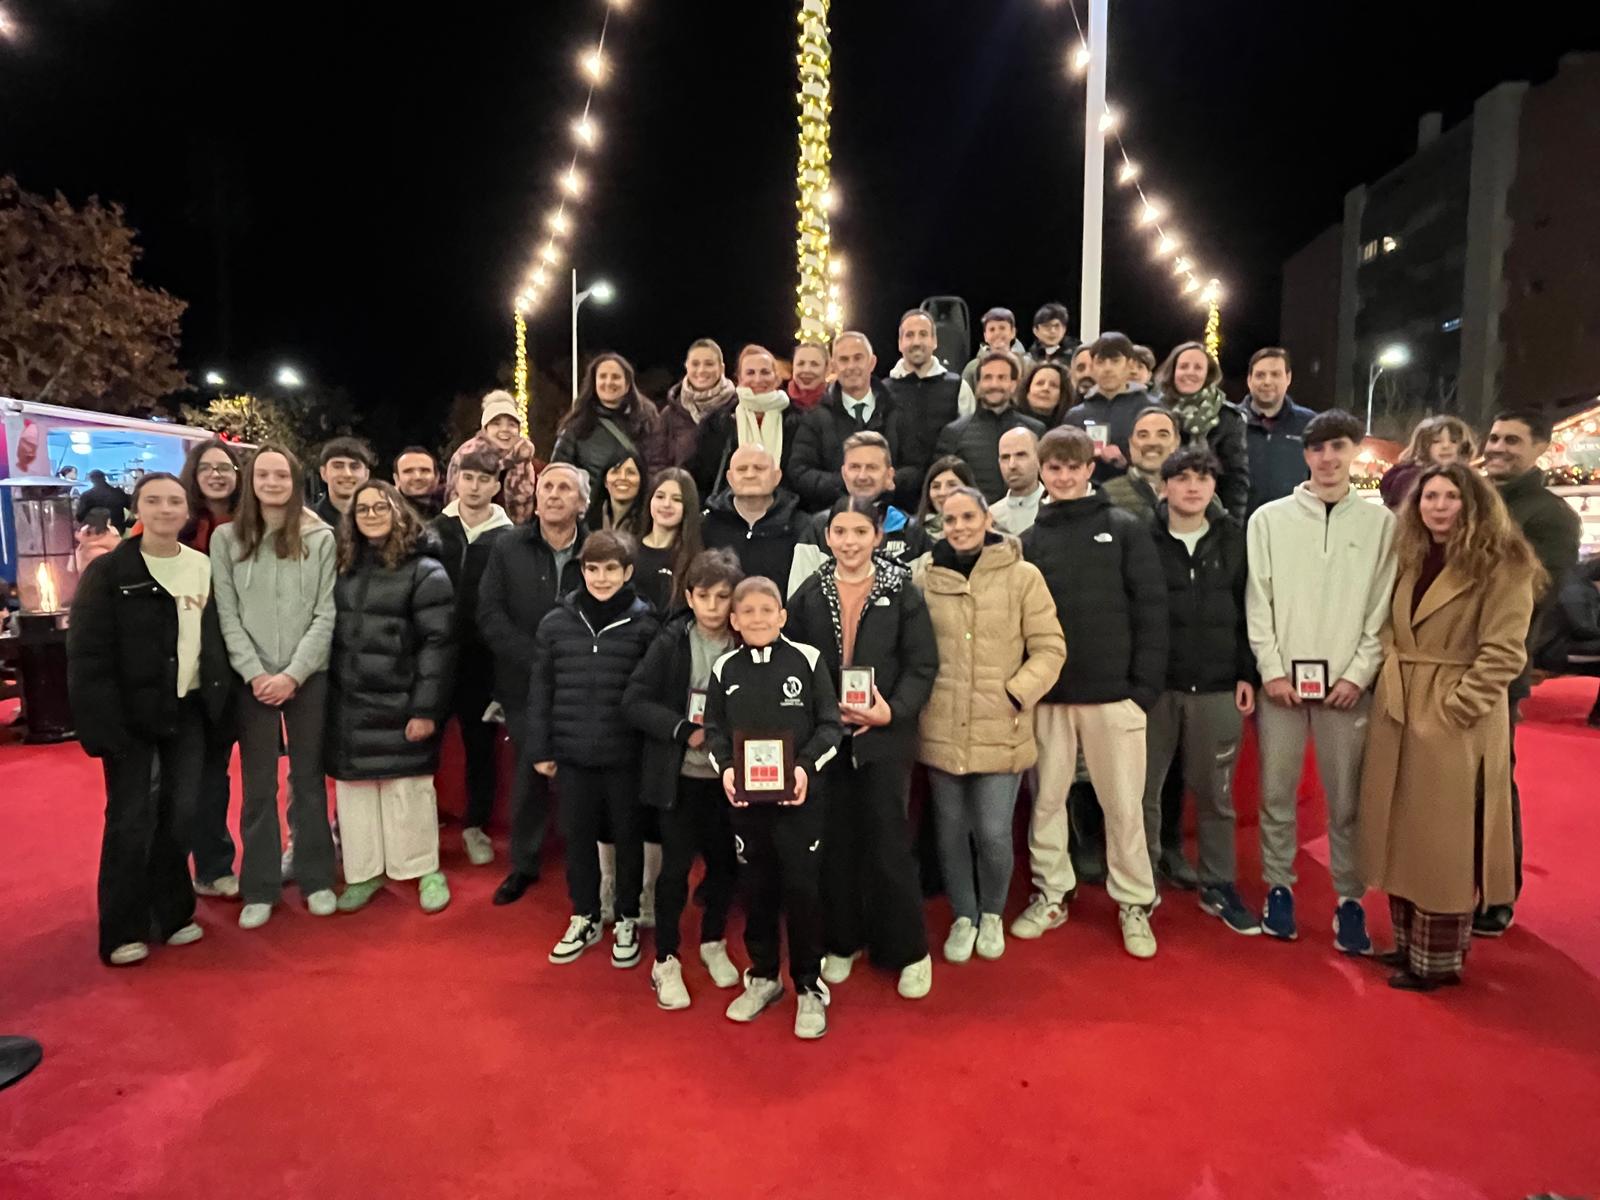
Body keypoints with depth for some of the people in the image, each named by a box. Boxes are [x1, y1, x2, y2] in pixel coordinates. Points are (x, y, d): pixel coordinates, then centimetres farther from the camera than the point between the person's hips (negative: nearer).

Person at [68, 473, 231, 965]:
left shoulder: (205, 569, 5)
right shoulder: (107, 571, -7)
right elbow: (87, 655, -10)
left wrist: (220, 701, 3)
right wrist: (101, 723, -16)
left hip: (188, 709, 3)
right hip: (132, 712, -3)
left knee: (180, 813, 9)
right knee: (130, 820, 2)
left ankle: (172, 912, 24)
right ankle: (123, 930, 15)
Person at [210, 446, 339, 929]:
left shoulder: (321, 537, 1)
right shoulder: (227, 538, 3)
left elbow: (325, 613, -4)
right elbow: (226, 614, -1)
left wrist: (293, 673, -12)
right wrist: (255, 673, -10)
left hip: (309, 677, 0)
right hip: (252, 680, 1)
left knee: (309, 780, 9)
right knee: (257, 786, 7)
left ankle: (315, 878, 21)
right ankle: (259, 888, 18)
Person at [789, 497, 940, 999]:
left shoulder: (903, 593, -3)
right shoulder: (808, 595, 4)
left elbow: (923, 666, -6)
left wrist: (892, 711, -20)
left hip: (884, 737, -2)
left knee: (887, 844, 2)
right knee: (834, 841, 11)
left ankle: (909, 951, 21)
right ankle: (842, 942, 29)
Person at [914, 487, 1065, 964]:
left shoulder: (1023, 575, -3)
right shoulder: (923, 577, 1)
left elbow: (1049, 648, -2)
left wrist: (1018, 695, -11)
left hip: (1000, 731, -2)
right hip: (940, 731, 2)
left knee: (993, 834, 1)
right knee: (951, 831, 12)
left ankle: (992, 914, 31)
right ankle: (963, 916, 36)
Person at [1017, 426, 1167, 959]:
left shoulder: (1126, 529, 0)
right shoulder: (1031, 538, 6)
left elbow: (1151, 610, -3)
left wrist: (1146, 686, -8)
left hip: (1113, 693, -2)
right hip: (1047, 694, 2)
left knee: (1123, 805, 7)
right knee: (1047, 799, 11)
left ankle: (1134, 904, 23)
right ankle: (1051, 893, 27)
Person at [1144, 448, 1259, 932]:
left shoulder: (1234, 539, 4)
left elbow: (1248, 611, 7)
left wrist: (1247, 674, 2)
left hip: (1217, 687, 1)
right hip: (1153, 684, -1)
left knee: (1215, 792, 11)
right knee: (1144, 788, 8)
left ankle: (1219, 886, 25)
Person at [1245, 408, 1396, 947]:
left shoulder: (1382, 522, 4)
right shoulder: (1269, 518, 3)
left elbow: (1385, 607, 1)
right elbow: (1257, 601, 1)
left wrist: (1359, 673, -7)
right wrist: (1271, 669, -6)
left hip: (1348, 682, 0)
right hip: (1281, 679, 0)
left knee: (1347, 800, 6)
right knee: (1277, 793, 7)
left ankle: (1349, 900, 18)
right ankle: (1279, 887, 20)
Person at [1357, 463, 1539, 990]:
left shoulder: (1502, 564, -7)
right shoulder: (1409, 559, 12)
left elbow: (1503, 651, -13)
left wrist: (1457, 704, -18)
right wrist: (1389, 681, 1)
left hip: (1458, 718, -6)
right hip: (1399, 710, 7)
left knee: (1444, 841, 2)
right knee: (1403, 833, 12)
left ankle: (1438, 958, 15)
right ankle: (1410, 942, 26)